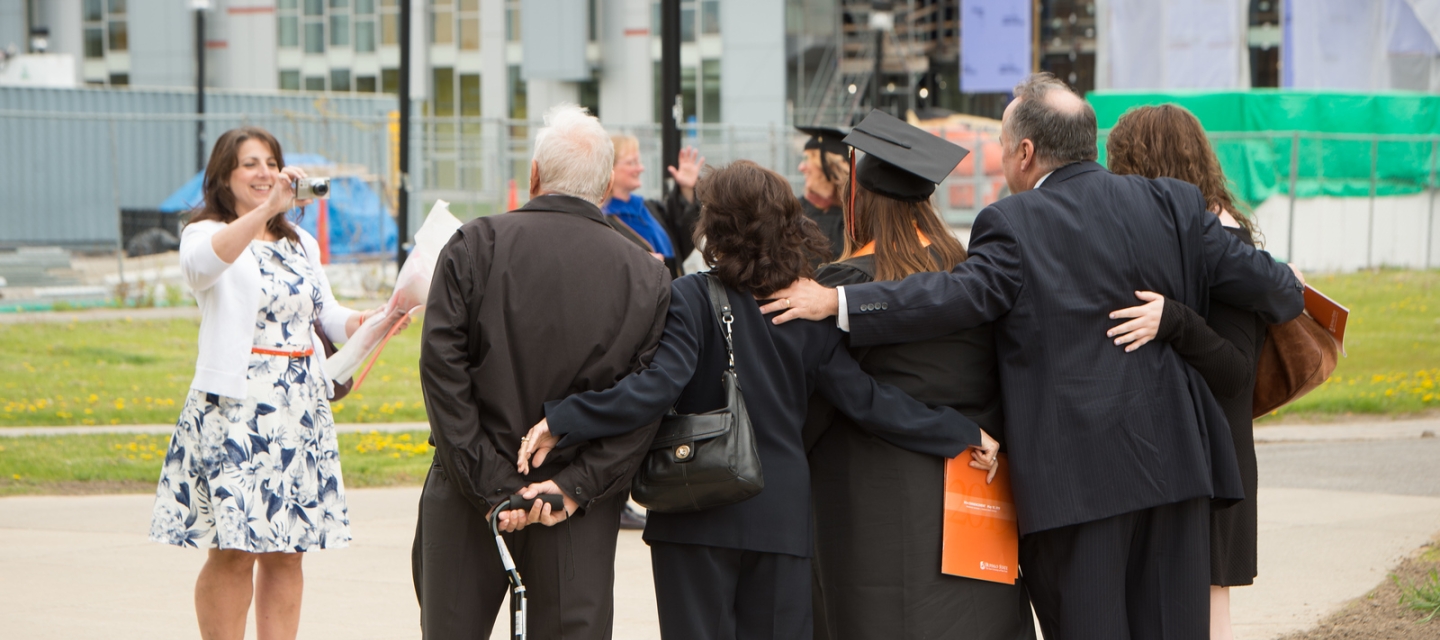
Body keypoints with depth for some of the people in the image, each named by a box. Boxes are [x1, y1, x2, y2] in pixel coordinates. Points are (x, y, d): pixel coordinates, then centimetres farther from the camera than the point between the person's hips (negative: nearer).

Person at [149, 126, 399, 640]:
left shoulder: (300, 245, 19)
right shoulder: (206, 234, -2)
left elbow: (328, 315, 21)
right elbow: (201, 263, -26)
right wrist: (264, 211, -37)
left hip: (301, 407, 6)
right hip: (235, 405, -6)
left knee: (286, 551, 5)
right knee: (234, 549, -9)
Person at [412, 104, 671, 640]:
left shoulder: (474, 246, -5)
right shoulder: (647, 276, 0)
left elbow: (443, 372, -10)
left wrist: (491, 485, -10)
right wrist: (575, 485, -8)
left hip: (468, 497, -1)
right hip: (581, 515, 1)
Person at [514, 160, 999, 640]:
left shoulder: (692, 298, -10)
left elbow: (658, 387, -22)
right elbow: (864, 399, 2)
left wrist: (561, 422, -25)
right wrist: (963, 433, 12)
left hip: (699, 520, -3)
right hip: (781, 517, 3)